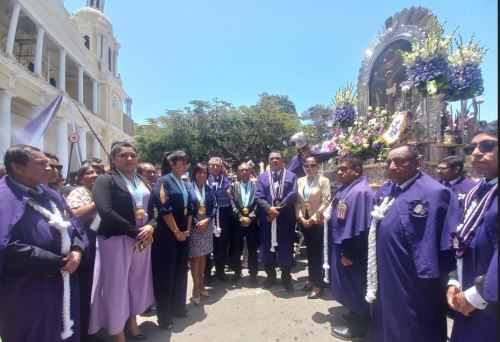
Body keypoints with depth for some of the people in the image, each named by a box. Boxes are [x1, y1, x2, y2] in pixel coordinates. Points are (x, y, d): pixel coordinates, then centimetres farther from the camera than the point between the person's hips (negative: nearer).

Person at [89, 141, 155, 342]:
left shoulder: (143, 182, 13)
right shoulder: (105, 180, -6)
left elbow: (154, 209, 11)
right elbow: (106, 211, -19)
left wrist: (151, 226, -10)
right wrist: (135, 232, -19)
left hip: (143, 240, 6)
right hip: (116, 240, -6)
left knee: (137, 282, 17)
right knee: (116, 286, 5)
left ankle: (132, 322, 38)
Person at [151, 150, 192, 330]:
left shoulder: (184, 184, 12)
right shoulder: (163, 181, -11)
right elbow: (164, 209, -18)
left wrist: (187, 230, 4)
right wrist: (176, 232, -15)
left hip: (182, 234, 7)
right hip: (167, 234, -7)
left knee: (180, 271, 16)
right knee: (166, 273, 4)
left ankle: (178, 307, 33)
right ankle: (164, 315, 19)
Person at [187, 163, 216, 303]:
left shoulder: (209, 189, 5)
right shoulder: (188, 187, -8)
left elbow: (214, 207, 4)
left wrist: (207, 220, -11)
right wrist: (196, 223, -14)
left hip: (206, 226, 4)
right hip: (193, 226, -4)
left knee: (203, 256, 13)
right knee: (195, 257, -1)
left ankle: (200, 283, 27)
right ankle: (195, 287, 12)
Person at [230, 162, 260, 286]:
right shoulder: (233, 186, 6)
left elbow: (258, 204, -4)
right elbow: (232, 204, -3)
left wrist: (250, 218, -14)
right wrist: (241, 218, -13)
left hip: (252, 222, -1)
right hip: (237, 222, 1)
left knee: (253, 250, 6)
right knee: (236, 249, 9)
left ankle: (253, 274, 21)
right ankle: (237, 272, 27)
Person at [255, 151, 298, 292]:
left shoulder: (291, 176, 5)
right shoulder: (262, 177, 9)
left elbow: (293, 195, -8)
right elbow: (258, 197, -2)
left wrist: (278, 208, -15)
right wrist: (269, 209, -18)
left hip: (285, 219, -1)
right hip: (267, 219, 2)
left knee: (286, 249, 6)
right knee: (267, 248, 9)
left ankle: (286, 277, 24)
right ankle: (270, 275, 27)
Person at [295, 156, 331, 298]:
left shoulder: (323, 181, -7)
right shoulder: (300, 181, 6)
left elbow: (326, 202, -12)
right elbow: (297, 201, 6)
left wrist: (314, 218, -13)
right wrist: (301, 217, -5)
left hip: (318, 221, -4)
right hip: (304, 221, 5)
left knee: (318, 253, 2)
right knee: (309, 252, 14)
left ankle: (318, 285, 13)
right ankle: (311, 280, 28)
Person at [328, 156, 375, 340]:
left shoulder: (360, 192, -24)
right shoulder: (346, 189, 8)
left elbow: (359, 228, -26)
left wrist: (349, 254, -21)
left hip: (351, 251, -9)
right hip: (341, 245, 9)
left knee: (354, 286, 7)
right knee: (349, 286, 22)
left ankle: (358, 326, 25)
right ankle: (356, 315, 41)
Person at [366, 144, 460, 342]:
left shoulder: (434, 192, -18)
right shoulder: (386, 191, 6)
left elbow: (446, 241, -17)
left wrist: (430, 274, -14)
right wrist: (374, 264, 16)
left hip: (414, 284, -7)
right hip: (385, 277, 8)